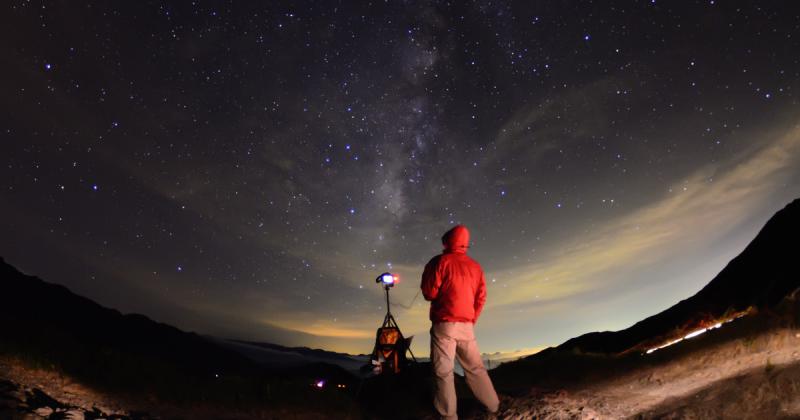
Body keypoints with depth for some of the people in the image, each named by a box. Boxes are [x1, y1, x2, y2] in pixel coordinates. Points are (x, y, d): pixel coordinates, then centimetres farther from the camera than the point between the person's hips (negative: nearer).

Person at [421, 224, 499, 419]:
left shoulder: (440, 261, -6)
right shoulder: (475, 266, 8)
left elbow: (429, 292, -7)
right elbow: (481, 298, 9)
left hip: (444, 325, -5)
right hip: (467, 326, 5)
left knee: (443, 371, 2)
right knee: (475, 367, 18)